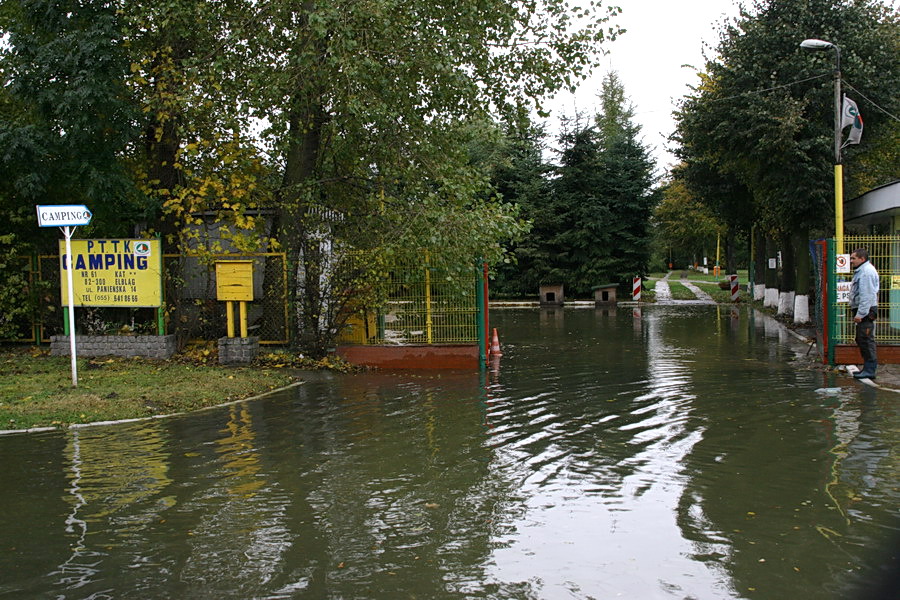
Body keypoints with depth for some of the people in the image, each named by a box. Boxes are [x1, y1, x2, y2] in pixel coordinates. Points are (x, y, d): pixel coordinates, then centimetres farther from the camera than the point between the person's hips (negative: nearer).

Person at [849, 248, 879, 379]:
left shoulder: (867, 271, -16)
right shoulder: (860, 271, 19)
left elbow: (867, 295, -22)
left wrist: (860, 314, -23)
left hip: (866, 312, -11)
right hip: (862, 312, 11)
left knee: (866, 340, -9)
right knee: (861, 340, 14)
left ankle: (870, 370, -7)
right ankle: (867, 368, 21)